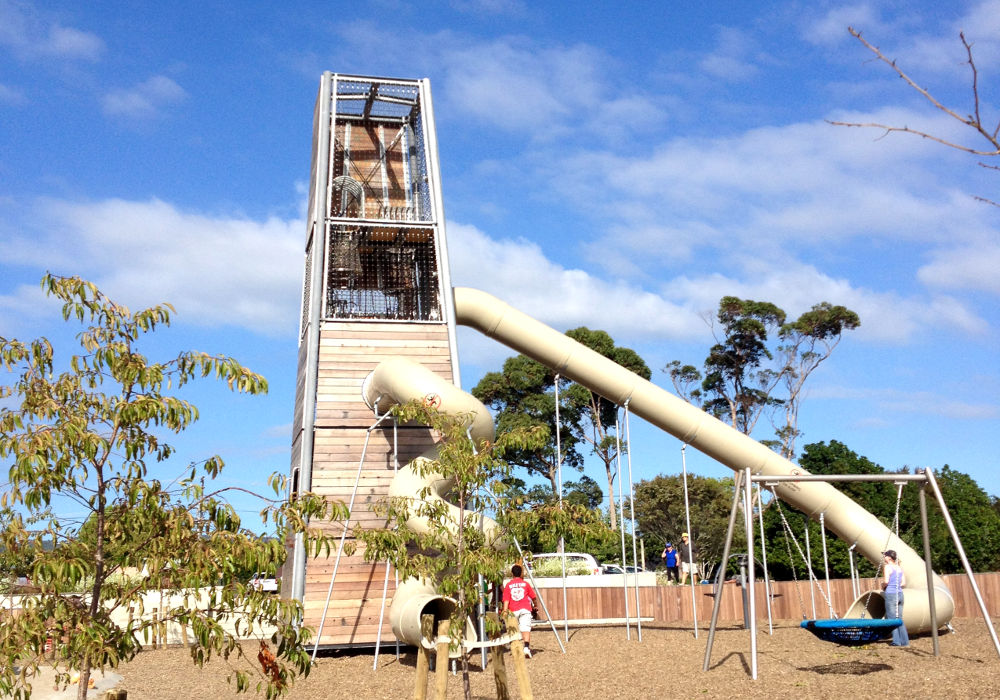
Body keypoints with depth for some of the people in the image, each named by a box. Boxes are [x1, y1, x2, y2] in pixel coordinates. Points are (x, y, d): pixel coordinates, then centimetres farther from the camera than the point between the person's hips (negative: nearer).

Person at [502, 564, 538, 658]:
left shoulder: (508, 585, 7)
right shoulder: (525, 584, 7)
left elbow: (506, 599, -3)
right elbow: (533, 597, 15)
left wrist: (505, 610, -8)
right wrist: (534, 605, 33)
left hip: (513, 610, 2)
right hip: (525, 609, -2)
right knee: (525, 628, -11)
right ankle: (526, 647, -31)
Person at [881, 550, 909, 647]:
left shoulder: (888, 567, -9)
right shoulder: (899, 567, 11)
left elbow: (886, 581, -19)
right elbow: (903, 584, 10)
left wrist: (883, 587, 0)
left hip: (890, 594, -7)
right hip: (900, 594, 7)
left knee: (892, 619, 1)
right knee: (899, 619, 13)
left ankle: (896, 641, 0)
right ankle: (904, 641, 13)